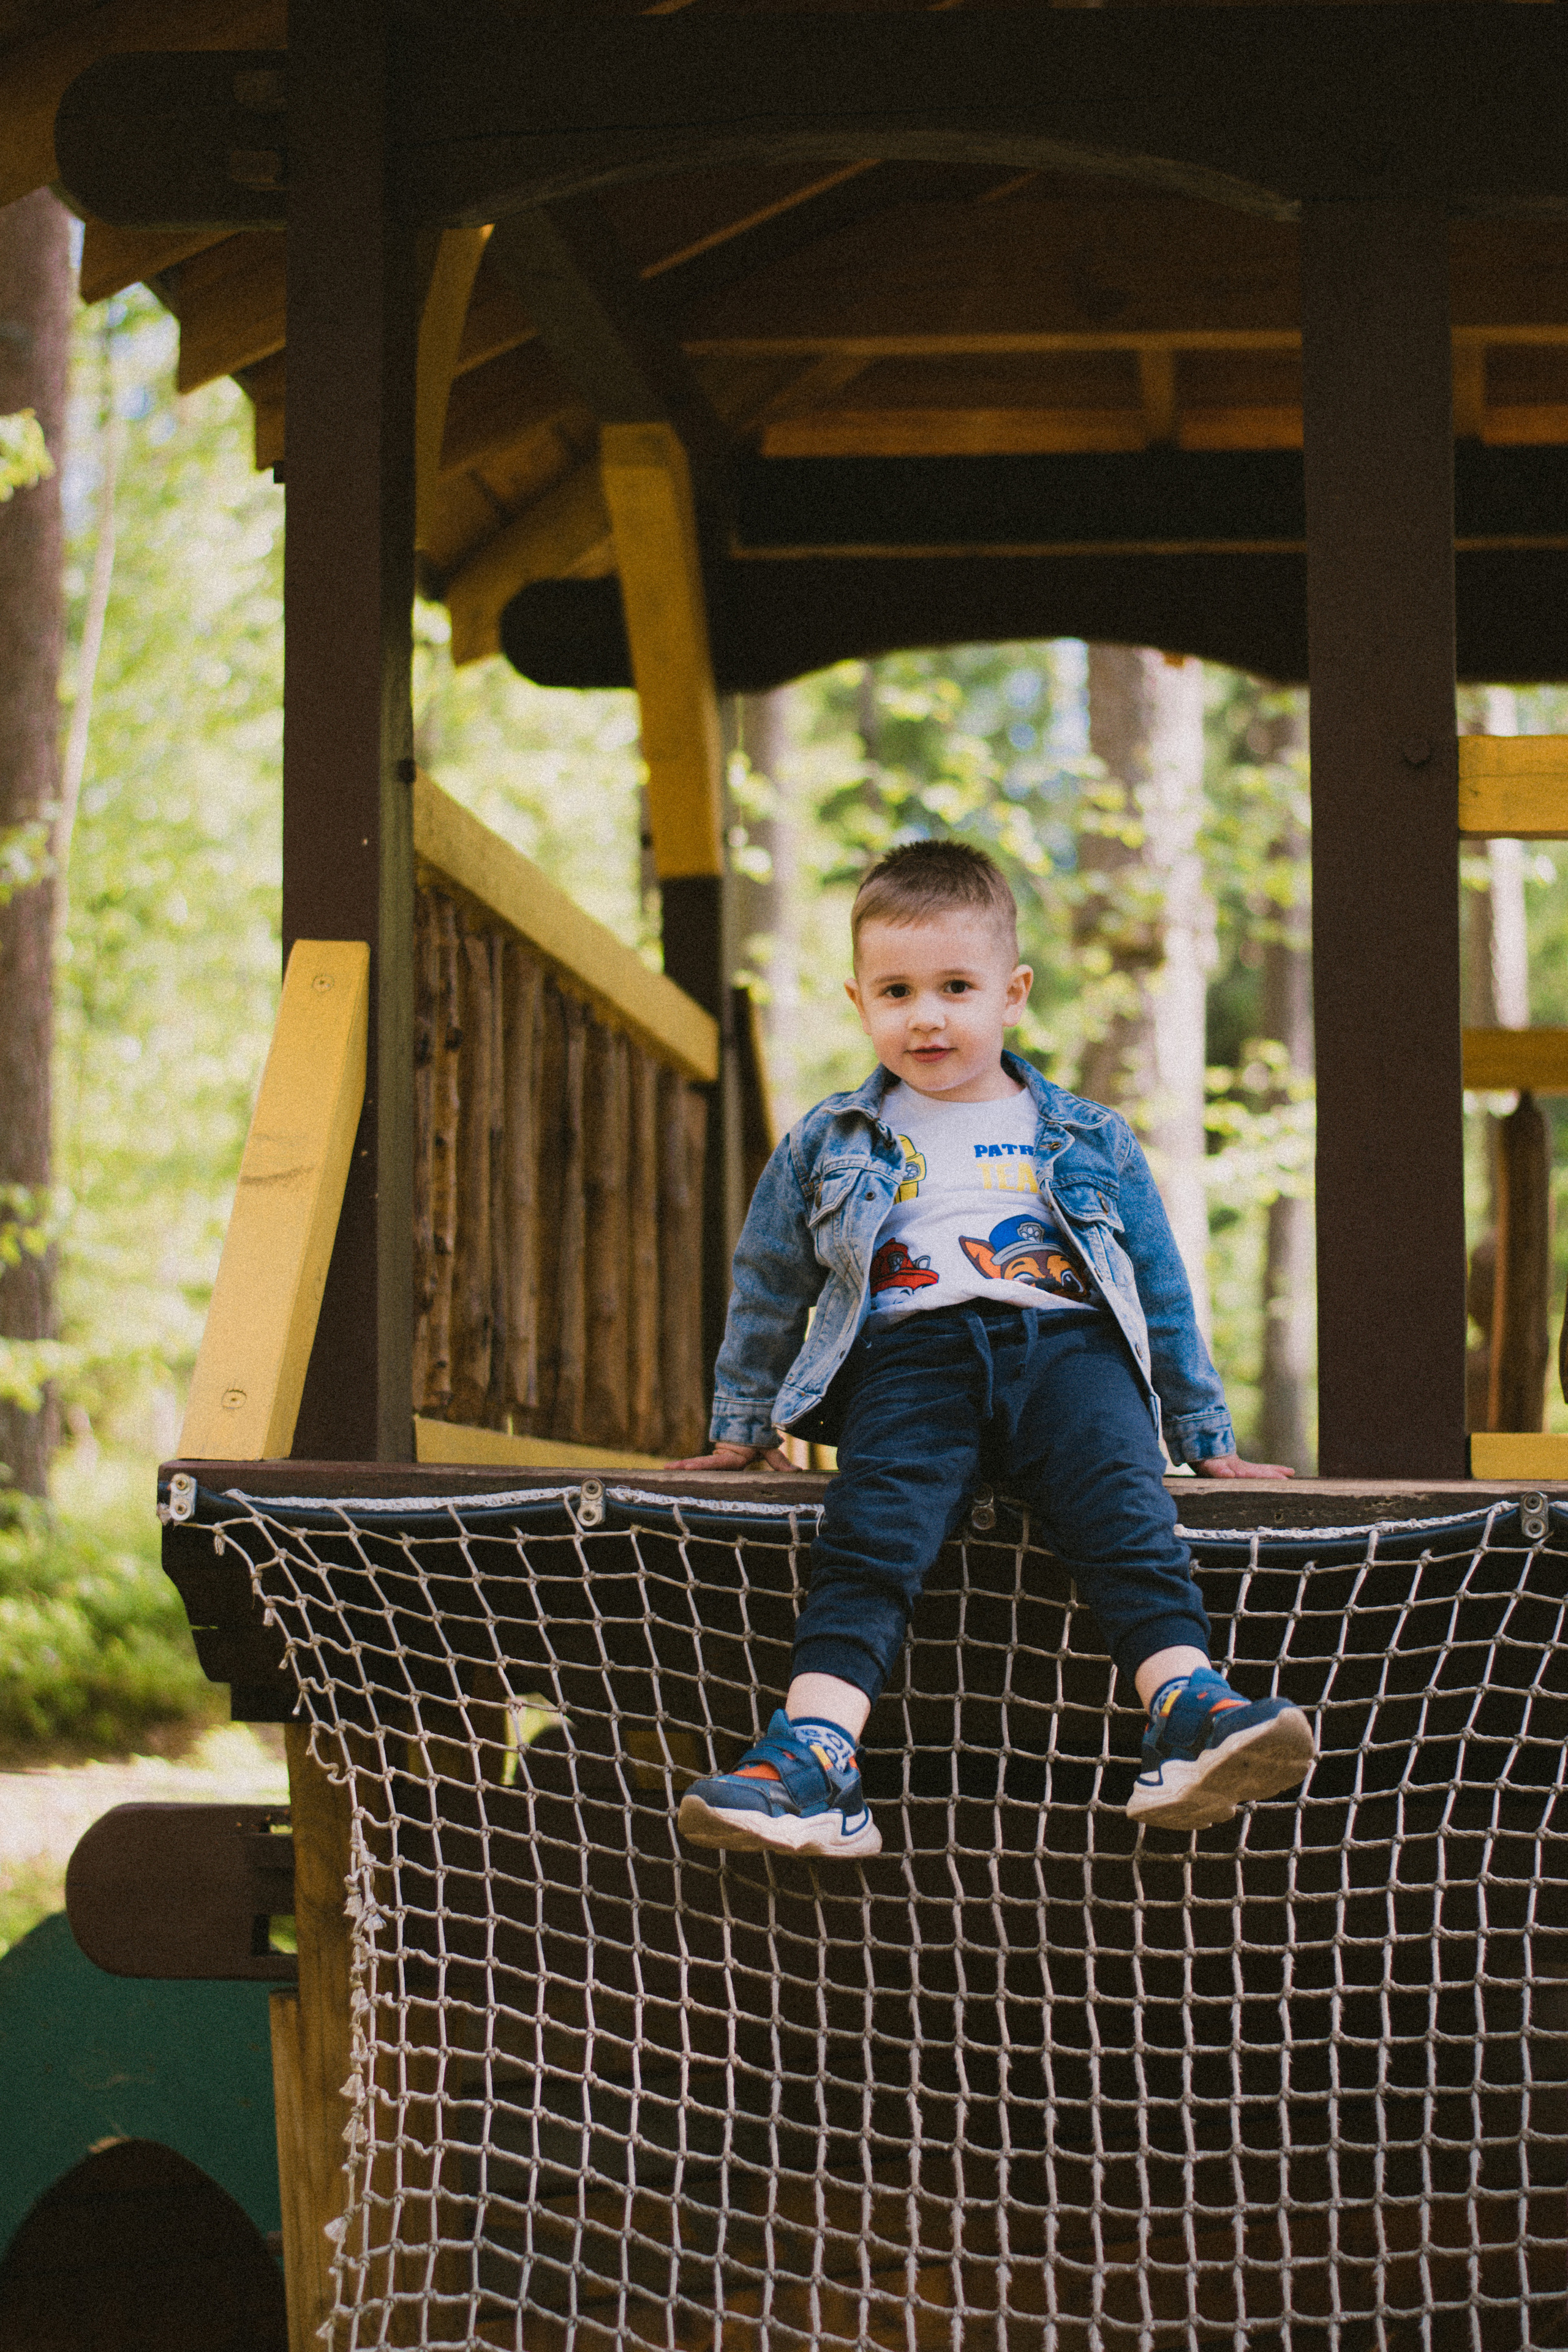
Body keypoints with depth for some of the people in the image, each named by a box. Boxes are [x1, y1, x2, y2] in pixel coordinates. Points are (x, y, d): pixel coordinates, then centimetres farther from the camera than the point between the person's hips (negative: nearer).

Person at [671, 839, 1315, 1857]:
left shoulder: (1091, 1142, 21)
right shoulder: (828, 1148, 20)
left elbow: (1162, 1290, 25)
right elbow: (768, 1288, 29)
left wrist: (1208, 1437, 25)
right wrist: (743, 1426, 32)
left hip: (1066, 1348, 1)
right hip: (911, 1360, 0)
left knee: (1127, 1513, -28)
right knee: (871, 1535, -27)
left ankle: (1189, 1711, -43)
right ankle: (813, 1755, -41)